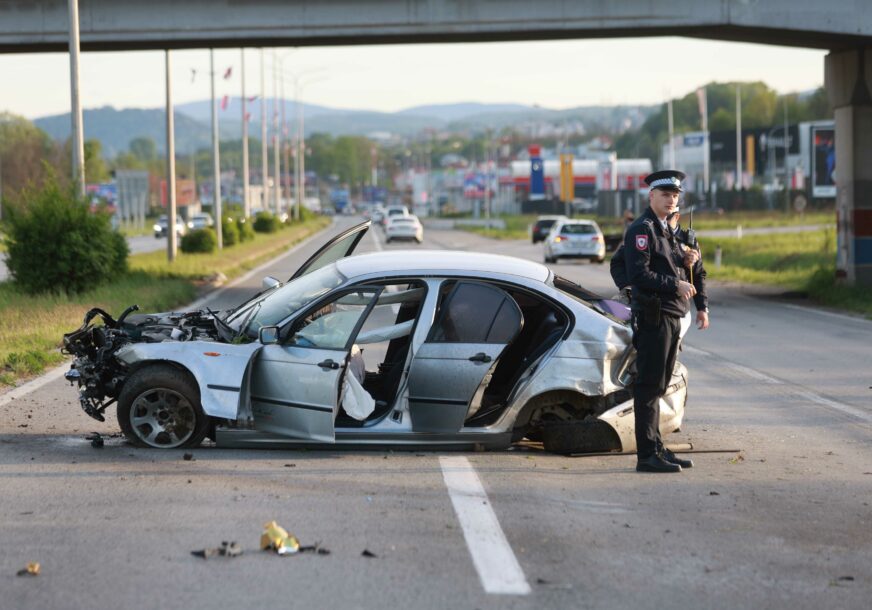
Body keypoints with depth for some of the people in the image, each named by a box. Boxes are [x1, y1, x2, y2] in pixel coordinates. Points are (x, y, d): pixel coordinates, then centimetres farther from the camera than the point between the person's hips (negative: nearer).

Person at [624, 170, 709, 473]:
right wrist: (676, 284, -20)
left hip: (671, 316, 10)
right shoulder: (641, 229, -10)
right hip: (653, 315, -10)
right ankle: (647, 456, -8)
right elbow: (639, 274, -19)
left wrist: (686, 261, 3)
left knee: (657, 386, 14)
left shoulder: (668, 230, 20)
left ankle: (657, 449, 19)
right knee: (649, 386, -8)